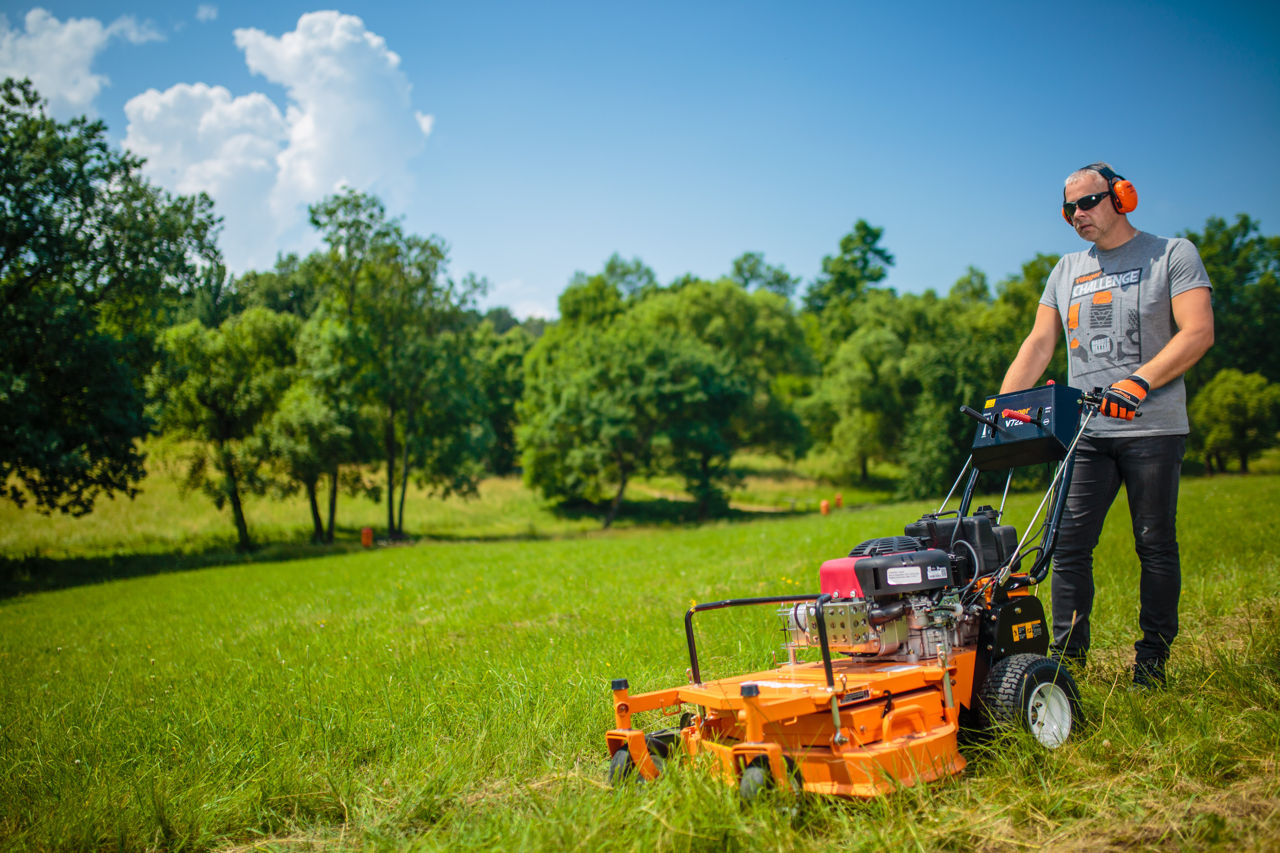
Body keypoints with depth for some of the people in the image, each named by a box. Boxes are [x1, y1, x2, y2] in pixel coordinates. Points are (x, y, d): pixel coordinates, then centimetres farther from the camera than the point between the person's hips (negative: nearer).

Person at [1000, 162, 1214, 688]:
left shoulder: (1172, 254, 3)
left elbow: (1198, 333, -9)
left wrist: (1139, 380, -22)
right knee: (1069, 543, -2)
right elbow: (1039, 344, 15)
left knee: (1155, 546, 2)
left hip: (1152, 428, -4)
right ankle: (1067, 656, 5)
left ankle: (1152, 658, 13)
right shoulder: (1067, 270, 17)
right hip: (1086, 432, 4)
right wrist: (1003, 404, 2)